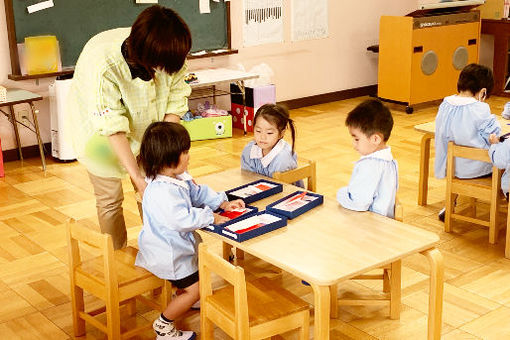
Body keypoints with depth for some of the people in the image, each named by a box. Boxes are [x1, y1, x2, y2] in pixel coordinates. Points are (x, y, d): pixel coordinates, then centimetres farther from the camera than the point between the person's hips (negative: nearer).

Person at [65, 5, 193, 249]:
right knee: (109, 199, 2)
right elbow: (114, 128, -36)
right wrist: (138, 178, -37)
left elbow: (175, 104, -15)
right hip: (98, 124, -3)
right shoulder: (104, 64, -39)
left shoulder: (170, 58, -27)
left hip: (142, 124, 4)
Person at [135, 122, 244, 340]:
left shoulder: (179, 178, -1)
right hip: (168, 253, -11)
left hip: (178, 245, 11)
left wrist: (223, 203, 1)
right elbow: (183, 219, -38)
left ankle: (184, 298, 54)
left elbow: (197, 192, 11)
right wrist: (212, 218, -26)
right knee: (194, 288, -3)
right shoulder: (162, 192, -35)